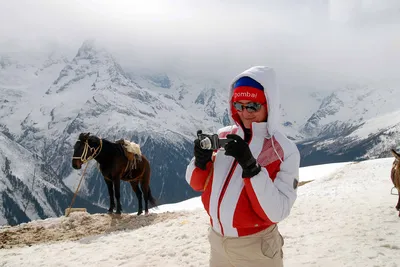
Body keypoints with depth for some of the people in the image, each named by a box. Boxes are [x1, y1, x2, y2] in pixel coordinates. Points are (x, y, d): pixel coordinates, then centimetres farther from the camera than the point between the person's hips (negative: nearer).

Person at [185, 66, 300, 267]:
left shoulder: (285, 151, -16)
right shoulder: (223, 136, -3)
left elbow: (276, 212, -21)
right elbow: (197, 184, 4)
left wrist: (251, 167, -30)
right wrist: (201, 162, -16)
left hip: (256, 248, -4)